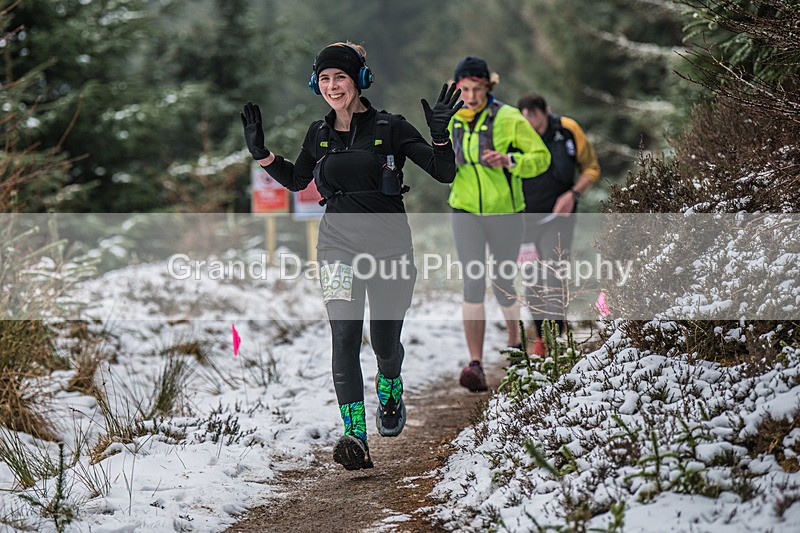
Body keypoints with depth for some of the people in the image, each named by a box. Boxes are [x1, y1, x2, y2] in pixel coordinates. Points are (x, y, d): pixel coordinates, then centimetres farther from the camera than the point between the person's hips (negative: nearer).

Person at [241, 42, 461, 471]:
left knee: (385, 343, 9)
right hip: (338, 245, 2)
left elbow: (444, 174, -5)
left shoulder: (389, 128, -5)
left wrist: (441, 135, -22)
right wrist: (261, 152, 10)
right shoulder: (319, 134, 6)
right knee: (344, 333, -18)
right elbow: (296, 181, 22)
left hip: (389, 246, -2)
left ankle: (390, 392, 46)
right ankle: (355, 438, -22)